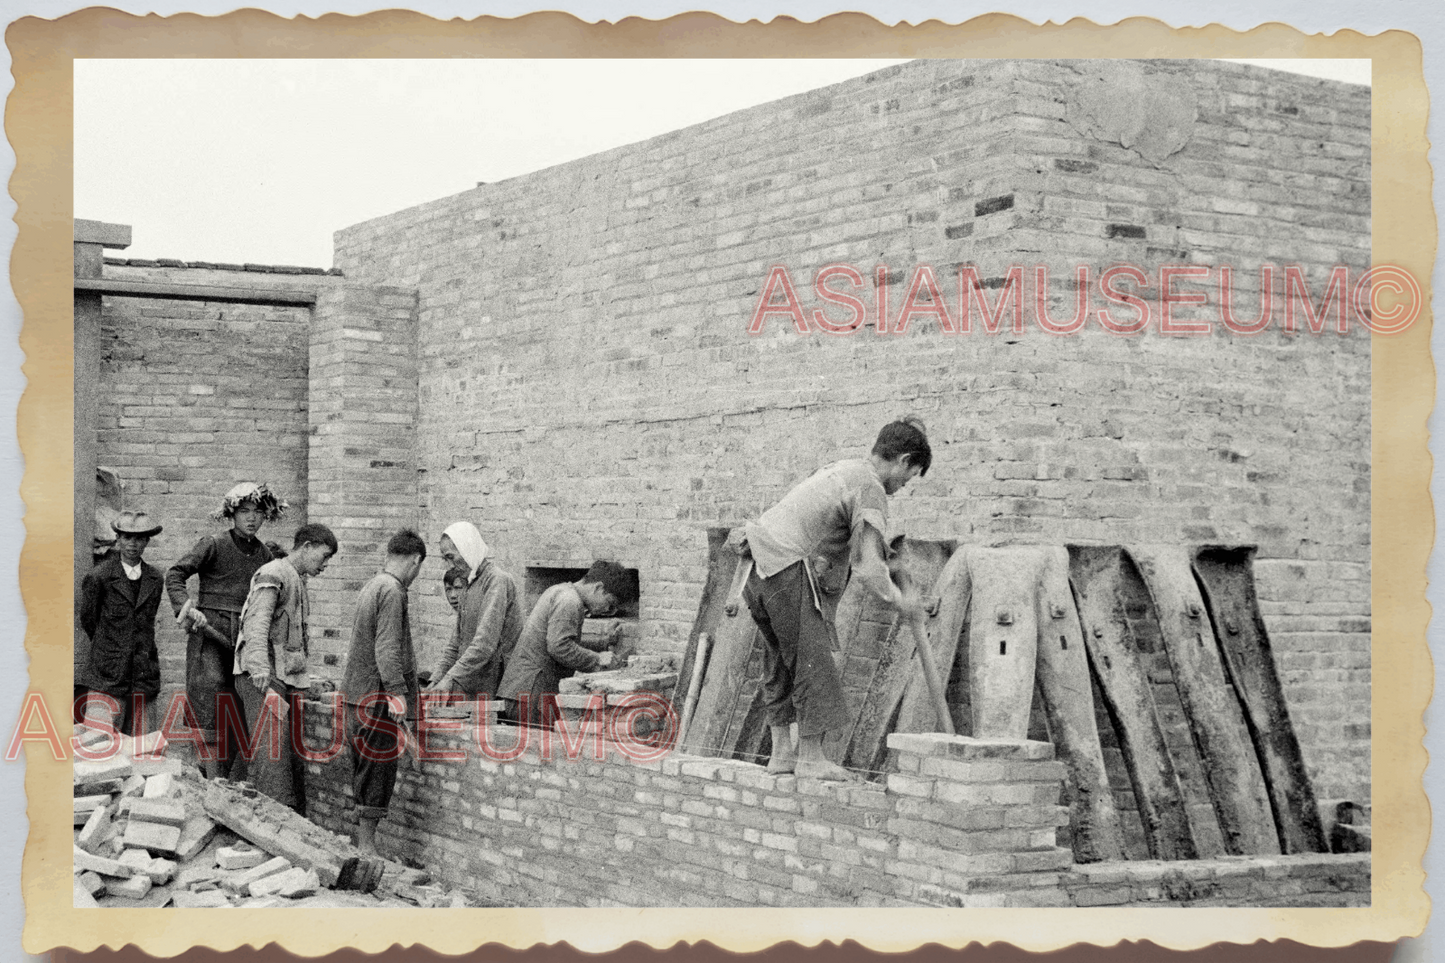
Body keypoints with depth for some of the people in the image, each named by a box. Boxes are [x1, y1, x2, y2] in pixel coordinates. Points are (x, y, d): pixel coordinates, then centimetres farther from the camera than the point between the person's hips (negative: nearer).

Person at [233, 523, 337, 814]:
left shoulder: (298, 582, 24)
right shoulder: (272, 575, -7)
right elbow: (257, 623, -21)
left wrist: (306, 677, 30)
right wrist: (259, 666, -34)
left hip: (289, 677, 10)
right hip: (263, 679, -10)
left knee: (293, 751, 7)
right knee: (270, 748, -16)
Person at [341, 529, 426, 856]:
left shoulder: (372, 585, 16)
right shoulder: (392, 591, -14)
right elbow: (386, 648, -23)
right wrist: (397, 691, -28)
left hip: (356, 694, 10)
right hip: (376, 697, -10)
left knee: (364, 774, 13)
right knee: (378, 772, -4)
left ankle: (362, 845, 17)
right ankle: (366, 847, -2)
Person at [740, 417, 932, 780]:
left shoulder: (843, 469, 18)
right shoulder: (870, 490, -10)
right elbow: (868, 569, -17)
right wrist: (900, 602, -3)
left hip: (762, 570, 10)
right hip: (790, 571, -10)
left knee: (780, 662, 16)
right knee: (812, 662, -2)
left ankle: (782, 751, 22)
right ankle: (811, 756, 3)